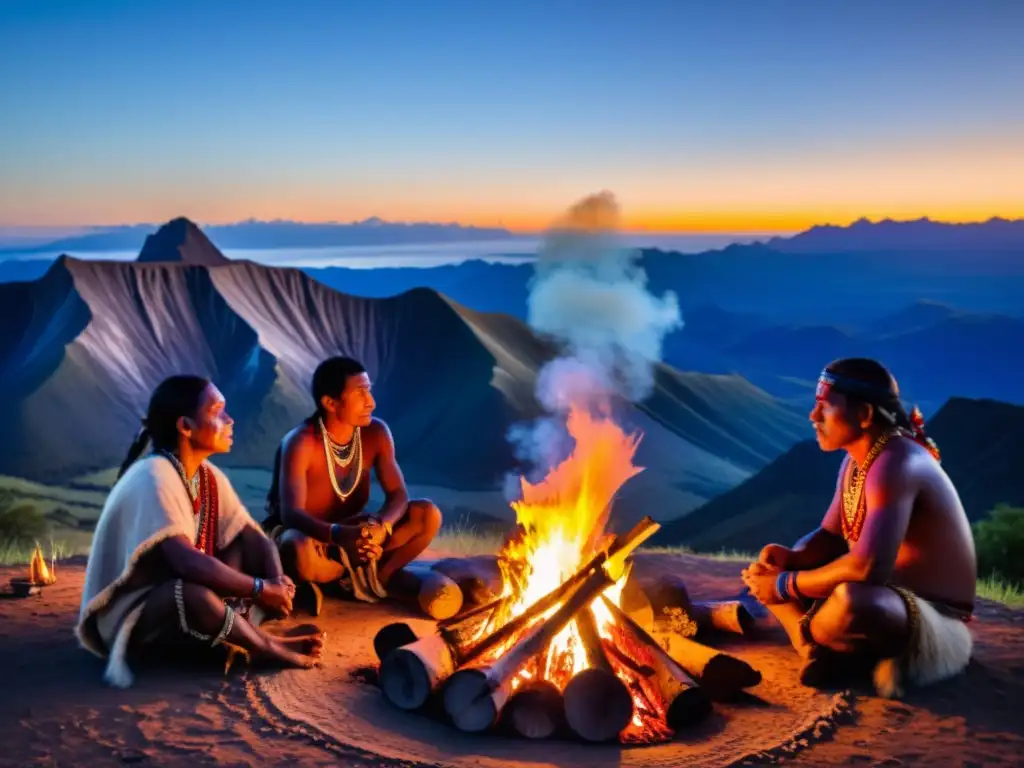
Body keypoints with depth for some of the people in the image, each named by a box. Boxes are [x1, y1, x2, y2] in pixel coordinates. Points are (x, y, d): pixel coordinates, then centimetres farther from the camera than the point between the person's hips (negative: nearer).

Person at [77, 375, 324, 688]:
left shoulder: (209, 476, 2)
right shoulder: (154, 476, -24)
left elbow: (255, 537, 1)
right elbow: (186, 561, -36)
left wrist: (278, 582, -20)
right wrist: (261, 589, -27)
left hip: (175, 603, 9)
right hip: (125, 616, -9)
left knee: (247, 545, -2)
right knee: (192, 591, -38)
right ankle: (267, 648, -14)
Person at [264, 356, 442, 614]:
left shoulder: (376, 433, -7)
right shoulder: (301, 443, -23)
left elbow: (398, 495, -10)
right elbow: (290, 513, -33)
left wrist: (380, 526, -33)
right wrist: (338, 534, -51)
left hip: (353, 532, 5)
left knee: (428, 515, -15)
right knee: (299, 550, -42)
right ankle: (363, 570, -12)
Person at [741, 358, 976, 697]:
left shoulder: (897, 463, -24)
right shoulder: (856, 460, 5)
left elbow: (869, 567, -36)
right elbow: (830, 537, 14)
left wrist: (786, 585, -24)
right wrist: (789, 557, -8)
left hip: (935, 626, -10)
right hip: (881, 604, 10)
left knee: (848, 599, -43)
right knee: (763, 573, 9)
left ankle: (811, 640, -9)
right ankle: (821, 653, -12)